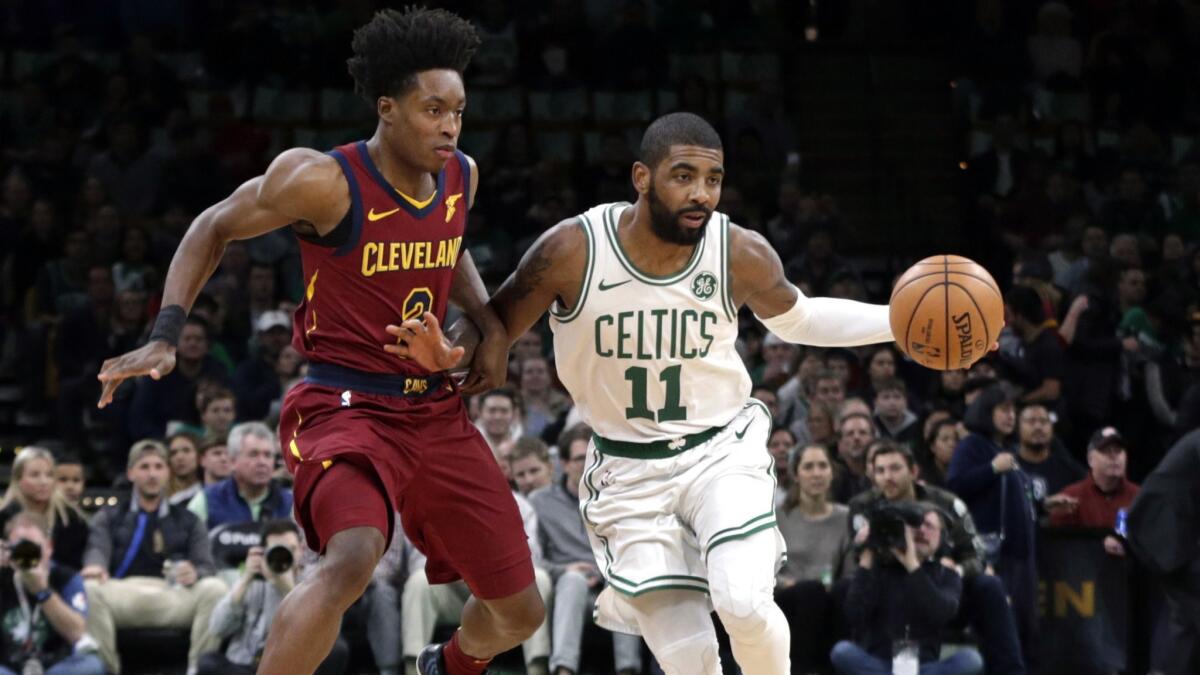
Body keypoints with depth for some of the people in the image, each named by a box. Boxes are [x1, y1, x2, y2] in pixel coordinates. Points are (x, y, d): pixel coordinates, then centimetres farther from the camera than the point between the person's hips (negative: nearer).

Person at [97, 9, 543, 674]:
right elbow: (214, 228, -3)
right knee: (352, 559, -37)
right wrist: (164, 337, -13)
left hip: (435, 410, 7)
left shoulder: (461, 176, 2)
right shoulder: (326, 183, -17)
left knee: (519, 613, 10)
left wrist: (490, 325, 8)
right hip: (345, 409, -7)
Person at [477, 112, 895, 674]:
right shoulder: (572, 251, -18)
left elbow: (797, 319, 8)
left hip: (721, 450, 1)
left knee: (744, 604, -25)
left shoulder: (741, 255, -12)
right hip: (628, 470, 0)